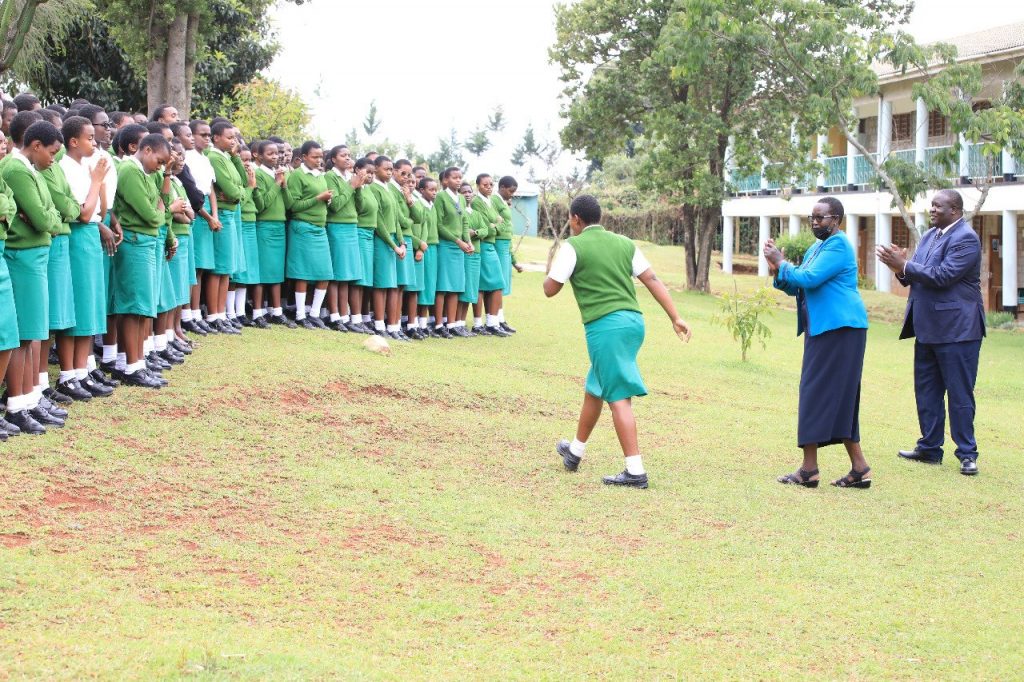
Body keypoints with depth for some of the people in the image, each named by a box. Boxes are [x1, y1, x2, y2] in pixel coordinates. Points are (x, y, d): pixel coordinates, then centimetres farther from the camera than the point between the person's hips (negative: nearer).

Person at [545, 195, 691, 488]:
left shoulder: (573, 246, -2)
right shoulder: (624, 243, 14)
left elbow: (550, 289, -3)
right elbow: (652, 280, 9)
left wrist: (552, 270, 20)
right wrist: (676, 318, 8)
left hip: (605, 325, -7)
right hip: (633, 320, 7)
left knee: (618, 397, -7)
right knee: (595, 388, 23)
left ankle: (635, 471, -12)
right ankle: (575, 451, 38)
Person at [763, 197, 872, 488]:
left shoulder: (838, 245, -12)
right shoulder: (816, 248, 20)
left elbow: (809, 279, -21)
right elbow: (795, 287, 21)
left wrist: (781, 262, -7)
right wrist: (778, 268, 4)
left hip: (839, 329, -10)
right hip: (823, 330, 10)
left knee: (819, 394, -8)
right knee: (839, 398, 9)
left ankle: (809, 470, -5)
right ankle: (859, 468, 10)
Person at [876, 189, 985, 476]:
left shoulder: (965, 239, -13)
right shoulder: (930, 236, 14)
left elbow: (942, 276, -23)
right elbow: (913, 277, 15)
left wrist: (903, 265, -18)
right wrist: (900, 267, -6)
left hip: (956, 329, -9)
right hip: (928, 328, 9)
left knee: (960, 393, -4)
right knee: (926, 390, 13)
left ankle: (967, 454, 2)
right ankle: (930, 448, 22)